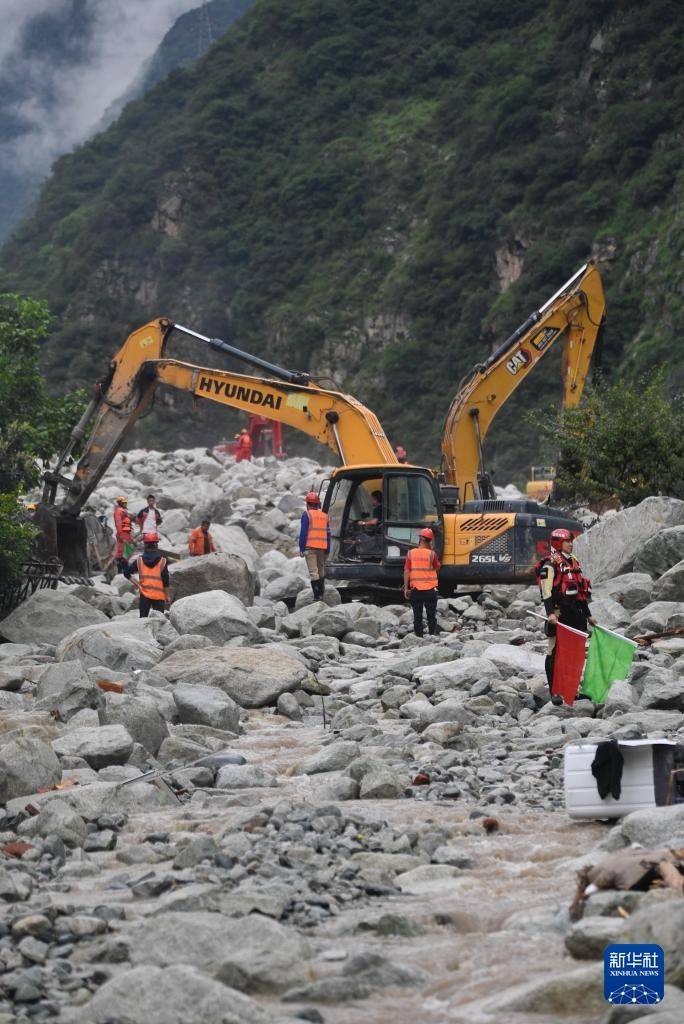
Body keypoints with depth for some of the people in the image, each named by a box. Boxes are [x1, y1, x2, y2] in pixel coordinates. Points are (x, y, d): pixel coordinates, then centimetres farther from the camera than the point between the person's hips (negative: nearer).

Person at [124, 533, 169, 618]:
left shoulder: (139, 560, -1)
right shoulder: (162, 561, -7)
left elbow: (127, 573, 1)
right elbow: (165, 580, -6)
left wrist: (136, 584, 6)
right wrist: (166, 596, 5)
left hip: (144, 595, 2)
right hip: (159, 595, -1)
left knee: (143, 618, 9)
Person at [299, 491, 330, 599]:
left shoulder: (307, 515, -4)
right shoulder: (324, 516, 13)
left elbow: (303, 532, -9)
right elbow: (328, 534, 15)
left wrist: (302, 548, -7)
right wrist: (327, 549, 19)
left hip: (310, 547, -5)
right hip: (322, 548, 5)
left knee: (313, 572, -7)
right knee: (321, 570, 19)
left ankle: (317, 595, -13)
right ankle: (321, 593, 28)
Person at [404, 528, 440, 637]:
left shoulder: (411, 553, -3)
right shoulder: (432, 553, -9)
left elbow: (406, 571, -5)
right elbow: (437, 568, 6)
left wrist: (406, 588, 0)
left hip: (415, 590, 2)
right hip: (430, 589, -2)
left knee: (417, 615, 9)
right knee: (431, 615, 8)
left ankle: (418, 636, 10)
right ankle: (432, 635, 7)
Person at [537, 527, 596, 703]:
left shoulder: (573, 562, 20)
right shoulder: (550, 564, -6)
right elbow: (547, 591, -15)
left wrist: (588, 615, 26)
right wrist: (550, 613, -27)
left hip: (576, 613, 9)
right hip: (559, 614, -9)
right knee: (556, 652, -6)